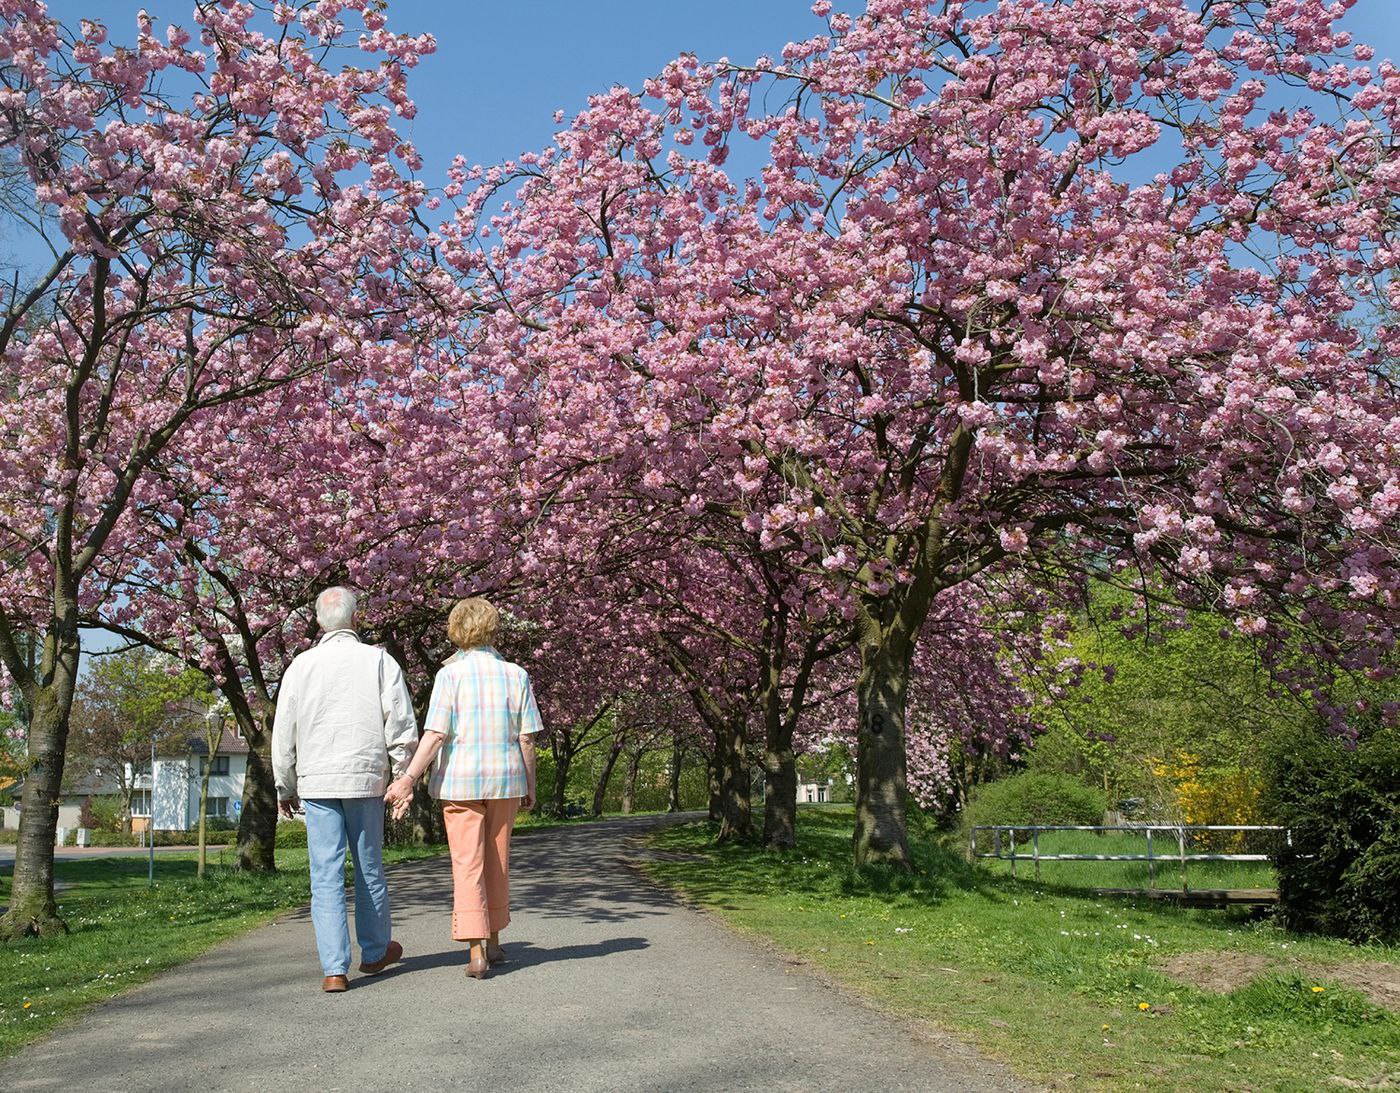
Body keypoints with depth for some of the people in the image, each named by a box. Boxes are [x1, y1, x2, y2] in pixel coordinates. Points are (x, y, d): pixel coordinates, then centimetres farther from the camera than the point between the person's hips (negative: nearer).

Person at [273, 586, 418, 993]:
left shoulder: (301, 666, 1)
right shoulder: (379, 661, -2)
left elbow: (283, 735, 5)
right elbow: (402, 726, -5)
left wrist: (284, 788, 15)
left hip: (317, 782, 0)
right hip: (366, 778, 0)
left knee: (326, 875, 1)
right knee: (370, 869, 14)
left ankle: (334, 969, -4)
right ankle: (375, 952, 30)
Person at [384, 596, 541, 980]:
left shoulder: (450, 674, -6)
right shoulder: (516, 675, 2)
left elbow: (436, 734, -15)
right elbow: (526, 738, 1)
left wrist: (408, 778, -14)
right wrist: (530, 785, 10)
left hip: (460, 779, -3)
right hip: (505, 778, 3)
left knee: (468, 864, 0)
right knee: (497, 862, 15)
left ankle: (477, 949, -9)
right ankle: (493, 942, 25)